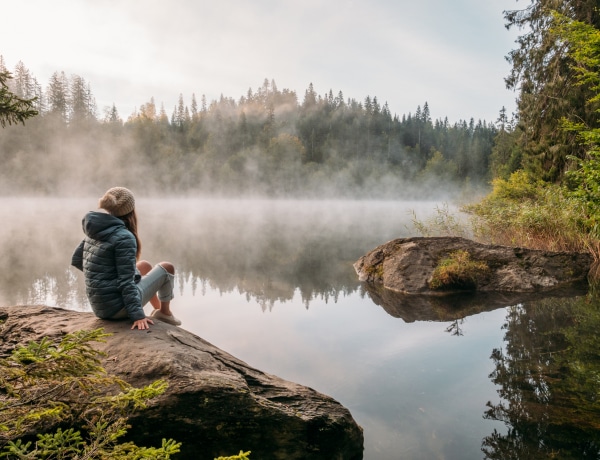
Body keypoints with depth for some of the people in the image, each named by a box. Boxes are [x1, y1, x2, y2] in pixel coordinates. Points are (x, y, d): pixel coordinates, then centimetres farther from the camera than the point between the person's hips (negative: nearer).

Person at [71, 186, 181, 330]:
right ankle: (164, 313, 29)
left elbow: (76, 260, 13)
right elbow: (126, 282, -23)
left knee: (144, 266, 27)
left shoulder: (95, 231, 2)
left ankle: (158, 309, 41)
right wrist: (137, 315, -21)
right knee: (167, 268, 9)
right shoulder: (124, 237, -21)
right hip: (118, 307, -8)